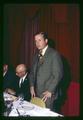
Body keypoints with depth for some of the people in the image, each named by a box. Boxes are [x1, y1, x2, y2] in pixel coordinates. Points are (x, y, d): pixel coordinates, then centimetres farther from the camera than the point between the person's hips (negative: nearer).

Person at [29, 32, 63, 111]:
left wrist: (50, 91, -14)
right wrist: (32, 86, 6)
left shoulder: (54, 54, -9)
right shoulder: (37, 54, 12)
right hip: (36, 92, 6)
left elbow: (58, 74, -12)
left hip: (48, 93, -6)